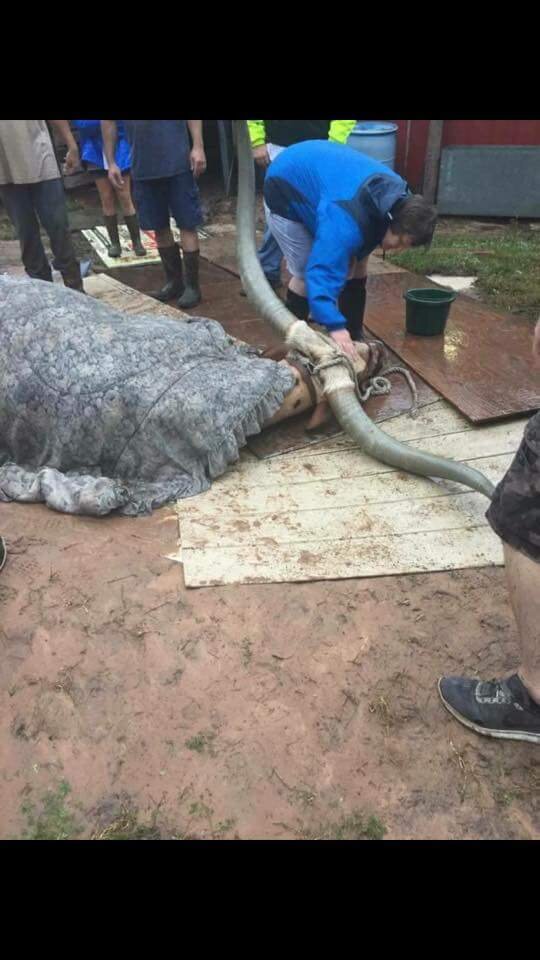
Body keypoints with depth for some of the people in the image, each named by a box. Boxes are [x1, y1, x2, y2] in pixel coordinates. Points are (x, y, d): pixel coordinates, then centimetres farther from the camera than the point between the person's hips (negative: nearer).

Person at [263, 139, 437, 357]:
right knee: (306, 273, -15)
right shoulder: (347, 220, -42)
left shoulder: (397, 198, -13)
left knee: (357, 263, 2)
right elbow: (323, 271, -50)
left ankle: (354, 338, 13)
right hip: (285, 193, -8)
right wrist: (335, 326, -59)